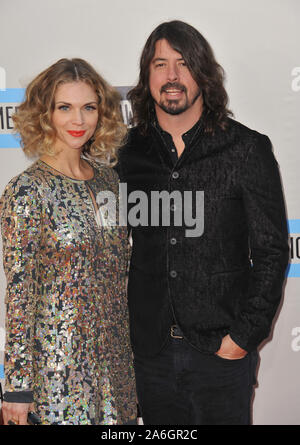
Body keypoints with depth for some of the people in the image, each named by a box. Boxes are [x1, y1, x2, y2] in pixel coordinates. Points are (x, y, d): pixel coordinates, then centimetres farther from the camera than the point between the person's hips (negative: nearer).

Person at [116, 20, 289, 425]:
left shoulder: (247, 150, -6)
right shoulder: (129, 153, 3)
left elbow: (272, 252, -5)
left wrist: (244, 335, -10)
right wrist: (125, 328, 6)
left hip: (222, 349, -2)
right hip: (151, 348, 3)